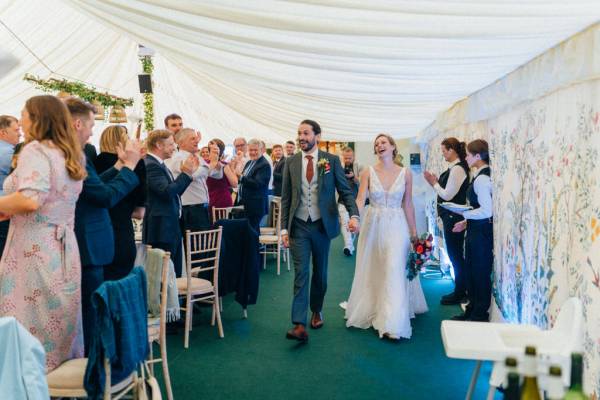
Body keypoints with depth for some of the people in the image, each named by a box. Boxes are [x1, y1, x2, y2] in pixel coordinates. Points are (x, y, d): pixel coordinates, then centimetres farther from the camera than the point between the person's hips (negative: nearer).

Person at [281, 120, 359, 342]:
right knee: (301, 273, -6)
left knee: (320, 272, 14)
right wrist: (284, 228, 1)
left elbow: (345, 191, -2)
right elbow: (285, 198, 5)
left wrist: (353, 215, -18)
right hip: (299, 226, 0)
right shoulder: (291, 163, 3)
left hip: (323, 225, 0)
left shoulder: (332, 161, -2)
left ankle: (316, 311, 35)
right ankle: (299, 325, -8)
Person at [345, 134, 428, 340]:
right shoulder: (368, 172, -1)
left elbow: (408, 205, 4)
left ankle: (392, 324, -3)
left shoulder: (405, 173, -1)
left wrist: (414, 232, 3)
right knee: (372, 271, 11)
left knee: (394, 270, -8)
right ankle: (371, 309, 33)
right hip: (373, 225, 1)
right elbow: (360, 199, -10)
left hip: (397, 226, -1)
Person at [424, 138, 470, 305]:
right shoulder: (454, 167, 10)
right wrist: (436, 182, 2)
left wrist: (434, 183, -8)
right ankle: (460, 290, 27)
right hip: (450, 216, 10)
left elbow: (448, 195, -20)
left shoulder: (457, 169, -18)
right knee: (455, 254, 16)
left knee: (455, 255, 1)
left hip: (454, 217, -10)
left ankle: (460, 293, 12)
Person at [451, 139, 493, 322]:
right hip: (477, 229, 10)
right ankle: (472, 310, 32)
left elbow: (487, 210, -25)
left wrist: (464, 213, -13)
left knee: (480, 272, 3)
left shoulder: (481, 179, -19)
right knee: (471, 271, 18)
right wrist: (466, 222, 14)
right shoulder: (484, 175, 11)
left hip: (480, 231, -10)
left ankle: (480, 315, 18)